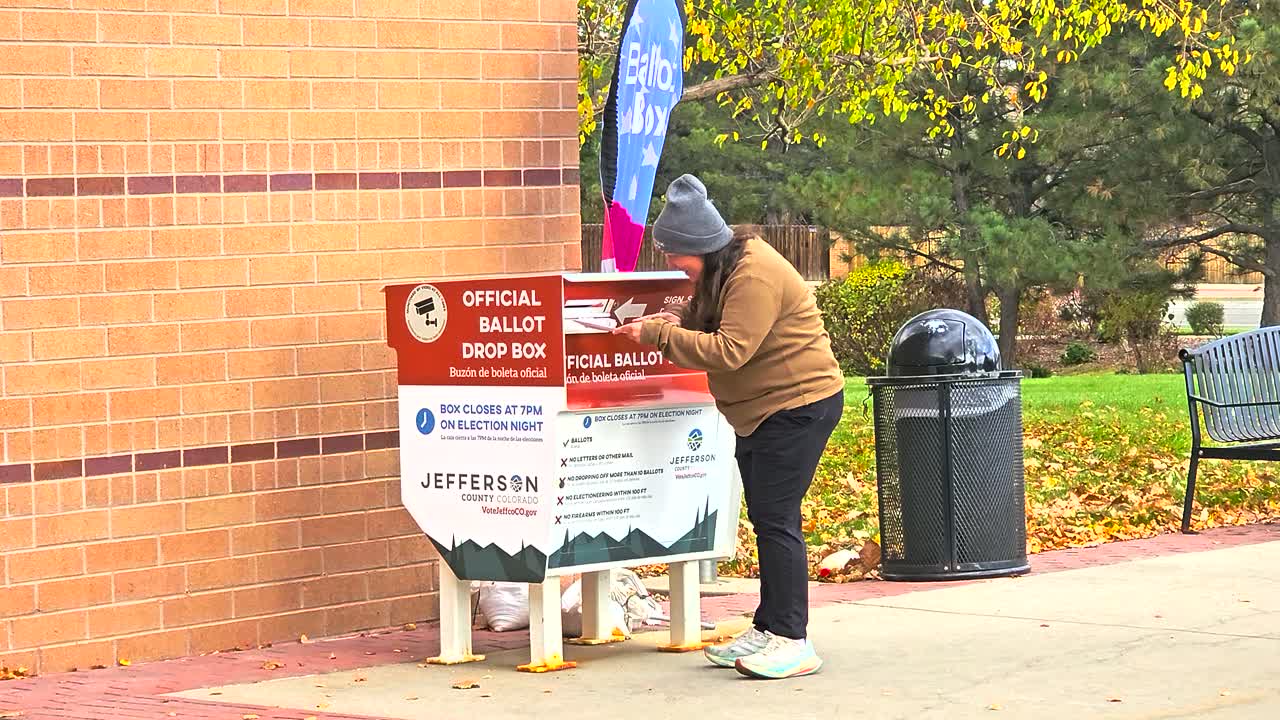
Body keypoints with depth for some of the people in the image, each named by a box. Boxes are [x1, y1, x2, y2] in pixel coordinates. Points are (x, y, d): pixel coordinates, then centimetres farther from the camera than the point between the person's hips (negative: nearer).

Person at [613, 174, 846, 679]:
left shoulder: (755, 276, -24)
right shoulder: (722, 270, 8)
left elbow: (730, 351, -29)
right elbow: (713, 324, 17)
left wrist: (658, 335, -23)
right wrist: (675, 321, -4)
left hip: (798, 405, -10)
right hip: (760, 410, 11)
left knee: (776, 519, -11)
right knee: (765, 519, 13)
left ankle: (792, 640, -9)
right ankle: (768, 629, 20)